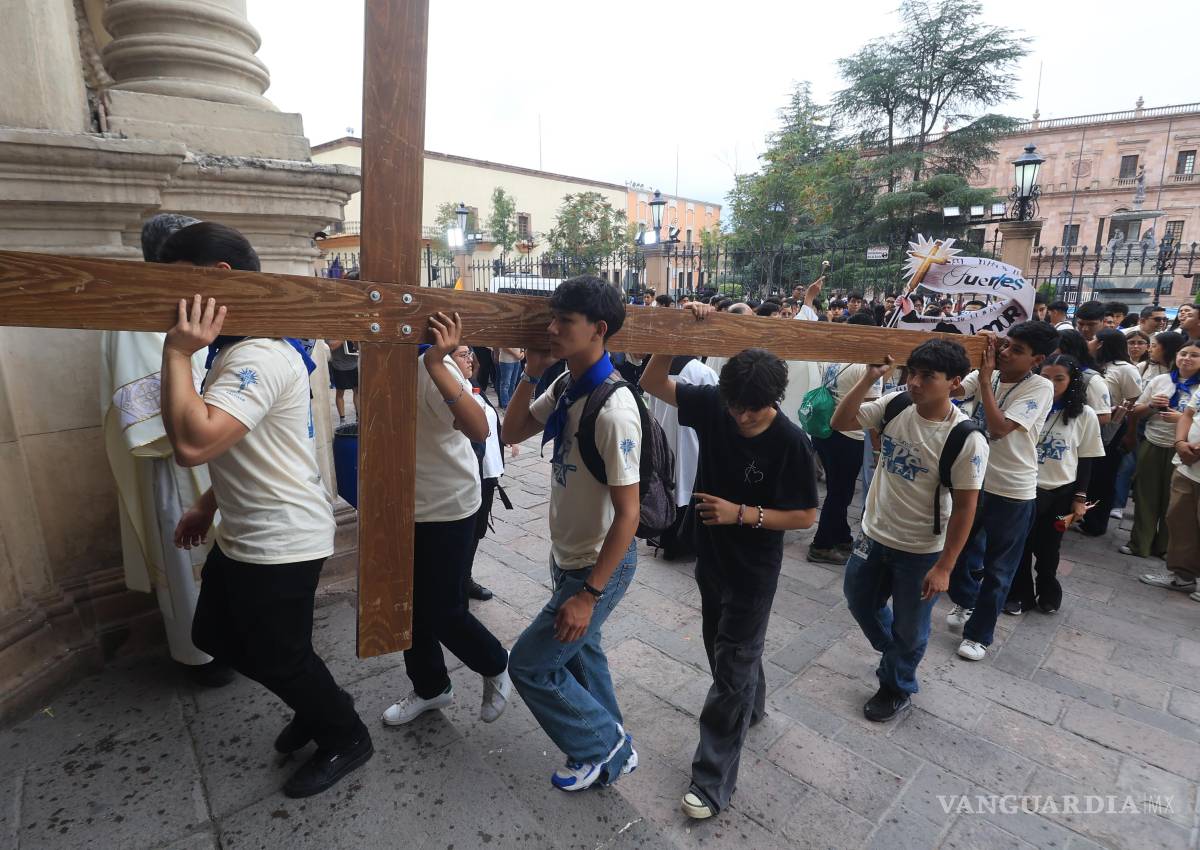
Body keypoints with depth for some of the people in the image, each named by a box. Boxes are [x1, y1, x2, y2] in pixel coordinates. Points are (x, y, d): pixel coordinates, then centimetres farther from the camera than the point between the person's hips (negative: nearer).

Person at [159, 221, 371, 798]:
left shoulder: (262, 357, -25)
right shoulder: (237, 349, 11)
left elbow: (194, 443, -36)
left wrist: (177, 352, -27)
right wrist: (208, 505, 18)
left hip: (281, 543, -11)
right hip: (241, 535, 11)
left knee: (278, 659, 7)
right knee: (217, 639, 24)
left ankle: (346, 738, 33)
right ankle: (316, 709, 41)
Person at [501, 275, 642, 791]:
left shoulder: (613, 409, -29)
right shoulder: (565, 387, -3)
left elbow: (628, 513, -26)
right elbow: (513, 433, 8)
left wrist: (589, 594, -22)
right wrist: (531, 373, -6)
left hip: (600, 565, -8)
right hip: (567, 556, 9)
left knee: (529, 665, 2)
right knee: (578, 652, 23)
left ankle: (604, 744, 25)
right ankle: (611, 749, 46)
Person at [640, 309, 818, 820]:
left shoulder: (791, 443, -22)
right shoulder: (712, 405, -12)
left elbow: (805, 516, -15)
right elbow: (653, 384, -10)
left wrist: (741, 514, -26)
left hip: (753, 570, -5)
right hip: (710, 558, 6)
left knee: (732, 669, 5)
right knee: (724, 646, 26)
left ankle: (712, 780, 19)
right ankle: (752, 708, 55)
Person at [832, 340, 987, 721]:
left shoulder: (967, 439, -22)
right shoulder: (895, 405, -10)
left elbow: (964, 508, -17)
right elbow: (841, 422, -8)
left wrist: (944, 567, -14)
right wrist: (869, 378, -20)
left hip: (921, 551, -5)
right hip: (874, 534, 5)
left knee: (909, 628, 16)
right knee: (860, 602, 24)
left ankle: (897, 688, 44)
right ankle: (894, 657, 53)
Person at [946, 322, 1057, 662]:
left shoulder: (1040, 388, -15)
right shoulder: (986, 374, -1)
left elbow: (1000, 427, -26)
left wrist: (985, 379, -23)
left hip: (1012, 490, -4)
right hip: (973, 479, 5)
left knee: (997, 568, 9)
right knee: (961, 547, 21)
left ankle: (978, 633, 25)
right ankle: (964, 600, 48)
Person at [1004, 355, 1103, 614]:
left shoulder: (1085, 415, -4)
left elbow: (1086, 460, 3)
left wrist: (1080, 498, 1)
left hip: (1060, 492, 1)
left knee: (1048, 549, 17)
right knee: (1020, 546, 9)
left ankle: (1048, 593, 39)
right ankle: (1019, 594, 28)